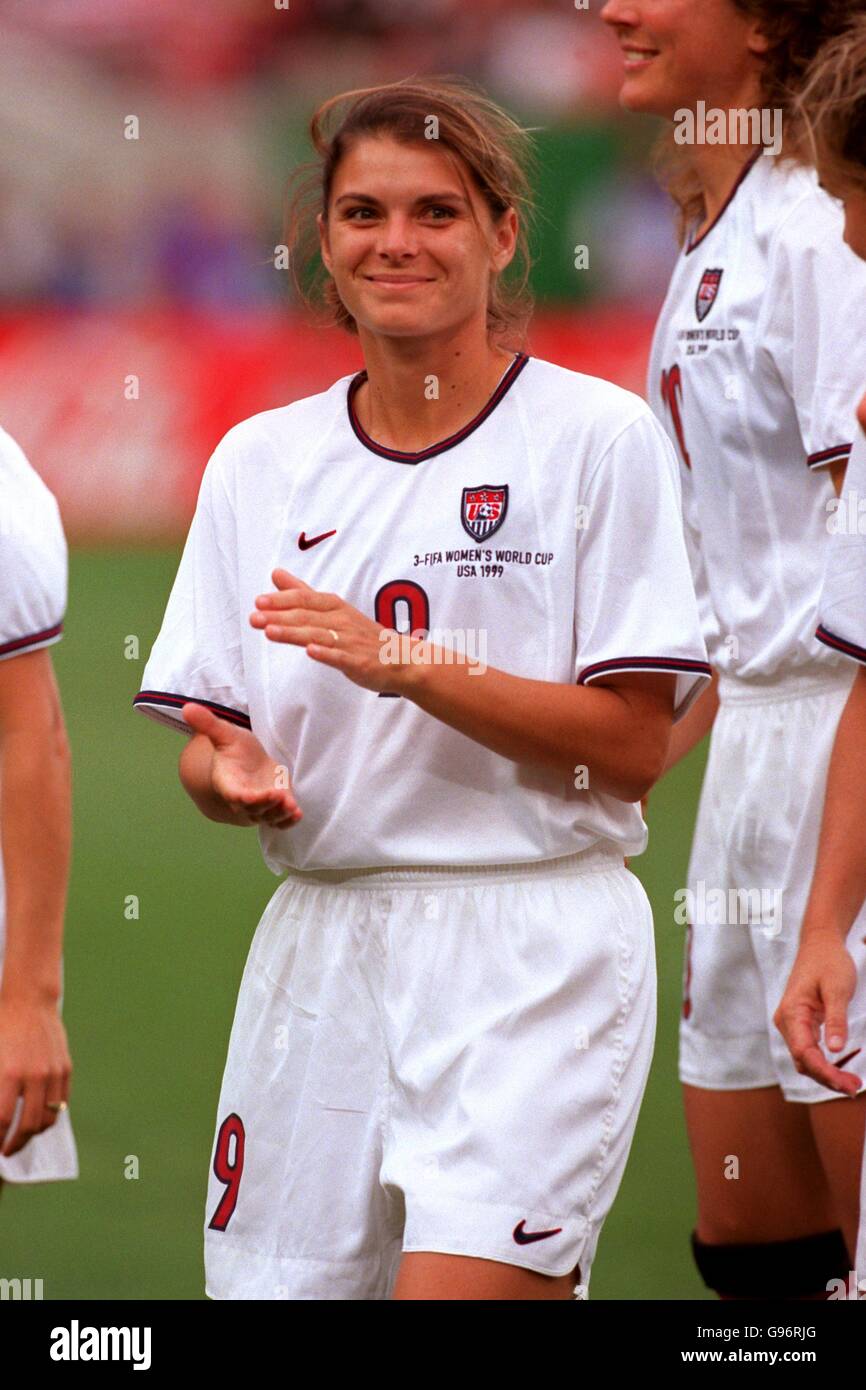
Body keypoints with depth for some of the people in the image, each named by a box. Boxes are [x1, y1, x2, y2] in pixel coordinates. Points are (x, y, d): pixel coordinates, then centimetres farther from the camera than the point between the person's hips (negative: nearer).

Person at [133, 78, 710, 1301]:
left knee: (457, 1285, -18)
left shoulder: (598, 437, -2)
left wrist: (403, 663, -17)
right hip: (319, 956, 5)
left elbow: (632, 746, -8)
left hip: (532, 950, -5)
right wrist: (229, 772, -11)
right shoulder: (259, 463, 11)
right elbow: (204, 742, 13)